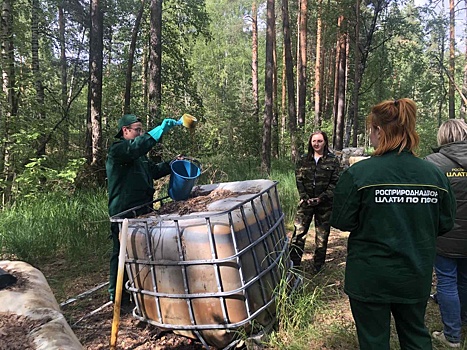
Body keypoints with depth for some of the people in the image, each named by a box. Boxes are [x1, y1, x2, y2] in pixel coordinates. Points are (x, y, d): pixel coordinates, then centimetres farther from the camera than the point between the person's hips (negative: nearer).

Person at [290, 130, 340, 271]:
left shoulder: (332, 160, 0)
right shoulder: (303, 160, 6)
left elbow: (334, 182, -5)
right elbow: (299, 180, 2)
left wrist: (321, 198, -14)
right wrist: (306, 198, -11)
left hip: (325, 203, -1)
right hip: (306, 201, 1)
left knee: (322, 236, 7)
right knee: (298, 232, -2)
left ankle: (318, 267, 22)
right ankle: (293, 264, 10)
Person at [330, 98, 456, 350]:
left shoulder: (357, 173, -19)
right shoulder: (434, 174, -7)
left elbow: (342, 222, -14)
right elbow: (445, 224, 3)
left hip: (370, 277, -4)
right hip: (416, 276, 4)